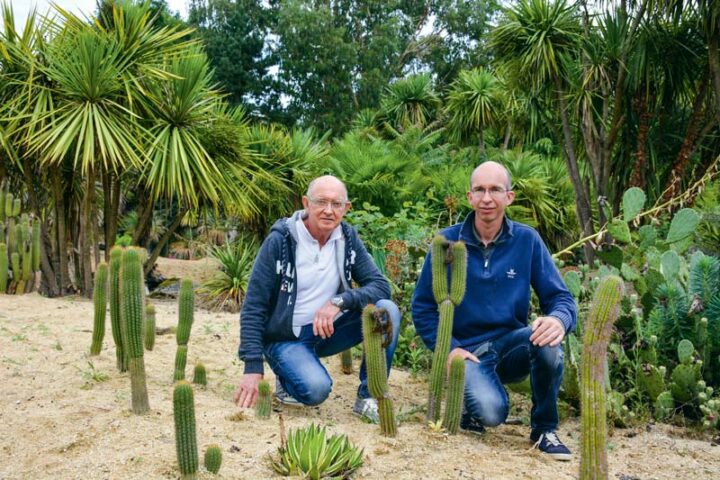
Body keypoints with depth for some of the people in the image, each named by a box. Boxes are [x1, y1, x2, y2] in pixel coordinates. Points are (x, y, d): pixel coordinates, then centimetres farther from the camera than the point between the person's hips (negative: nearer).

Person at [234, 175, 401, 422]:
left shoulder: (348, 239, -3)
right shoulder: (280, 241, -15)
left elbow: (381, 287, -8)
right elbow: (253, 308, -13)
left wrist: (340, 302, -27)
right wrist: (253, 369, -19)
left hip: (329, 329, 5)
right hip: (286, 338, -4)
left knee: (387, 311, -19)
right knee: (316, 388, -32)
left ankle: (368, 397, -7)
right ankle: (286, 378, 4)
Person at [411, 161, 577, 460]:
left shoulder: (527, 240, -2)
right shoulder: (448, 242, -4)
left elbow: (561, 298, -2)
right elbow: (423, 307, 1)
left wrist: (559, 320, -26)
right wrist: (450, 349, -12)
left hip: (513, 346, 2)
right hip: (468, 350, -2)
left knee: (546, 337, -32)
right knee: (491, 412, -31)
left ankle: (544, 429, -8)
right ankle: (473, 404, 9)